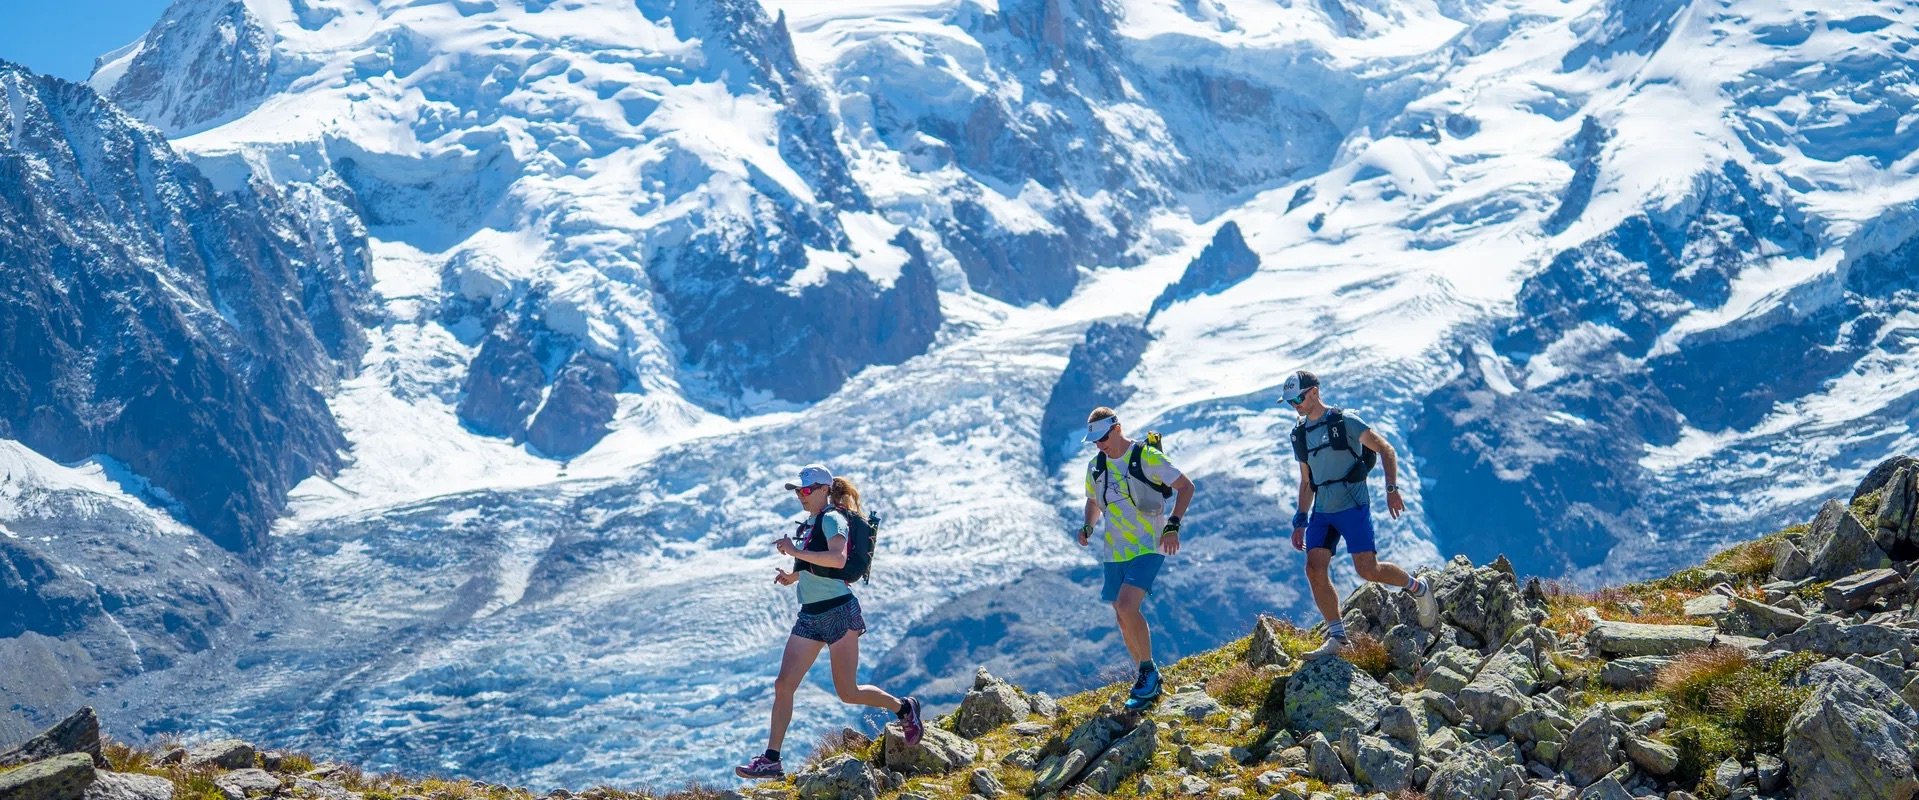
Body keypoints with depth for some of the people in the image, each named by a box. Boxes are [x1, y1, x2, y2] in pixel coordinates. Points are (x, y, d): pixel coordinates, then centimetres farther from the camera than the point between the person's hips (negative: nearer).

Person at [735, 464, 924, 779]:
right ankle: (771, 760, 2)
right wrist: (793, 577, 10)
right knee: (783, 685, 0)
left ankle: (904, 708, 22)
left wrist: (795, 551, -27)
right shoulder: (810, 523, 16)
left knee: (848, 692, -2)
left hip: (838, 611, -9)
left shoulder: (832, 519, -11)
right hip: (810, 615, 9)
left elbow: (838, 558, -29)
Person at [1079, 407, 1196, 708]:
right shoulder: (1096, 467, 8)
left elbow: (1185, 486, -7)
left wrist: (1173, 525, -18)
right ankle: (1150, 682, 22)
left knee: (1126, 606, -24)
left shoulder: (1147, 457, -11)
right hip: (1114, 552, 7)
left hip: (1148, 548, -7)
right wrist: (1088, 526, 4)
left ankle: (1148, 669, -7)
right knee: (1124, 618, 8)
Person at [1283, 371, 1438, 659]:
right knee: (1314, 570, -9)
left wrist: (1392, 489, -15)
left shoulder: (1345, 421, -7)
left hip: (1352, 506, -6)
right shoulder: (1299, 435, 13)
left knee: (1368, 570, -13)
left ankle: (1417, 588, 15)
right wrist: (1300, 521, 17)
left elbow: (1386, 450, -5)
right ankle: (1337, 636, -2)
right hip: (1322, 513, 6)